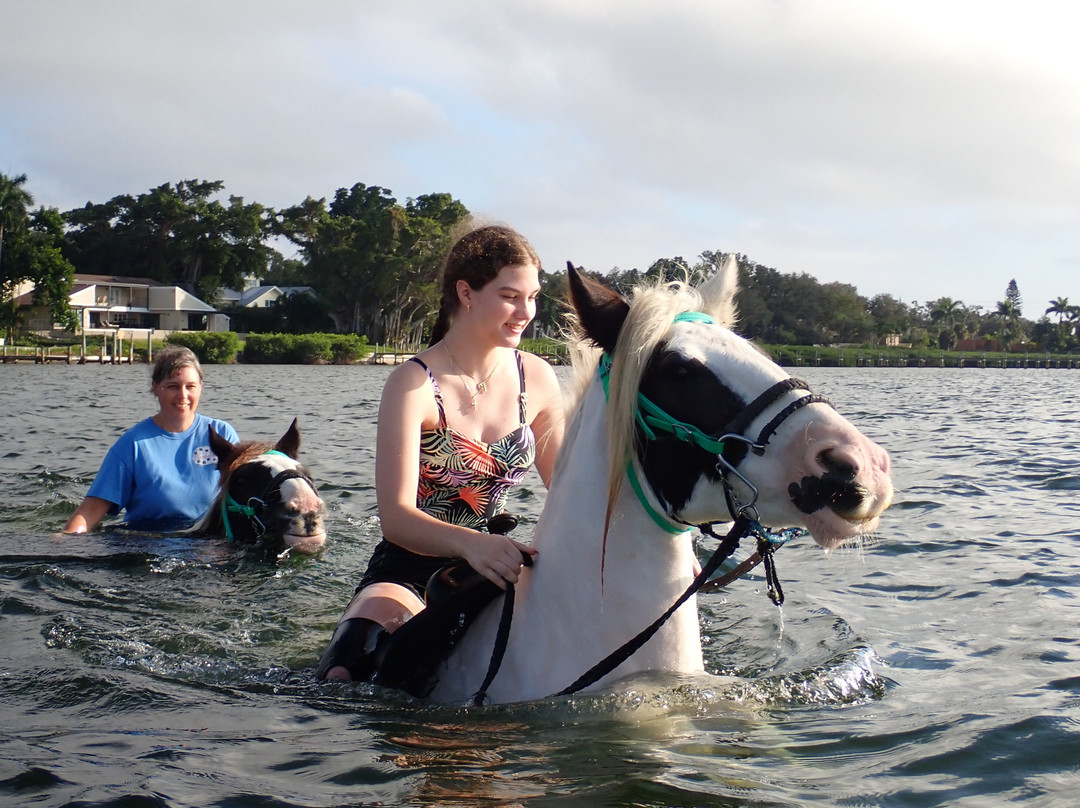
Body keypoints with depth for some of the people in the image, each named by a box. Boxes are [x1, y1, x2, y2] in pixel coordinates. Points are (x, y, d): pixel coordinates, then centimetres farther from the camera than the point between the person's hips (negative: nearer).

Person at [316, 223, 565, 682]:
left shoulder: (536, 379, 0)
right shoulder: (414, 384, -15)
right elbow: (396, 517, -25)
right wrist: (470, 542, -45)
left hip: (491, 573, 7)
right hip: (409, 572, -6)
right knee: (342, 680, -34)